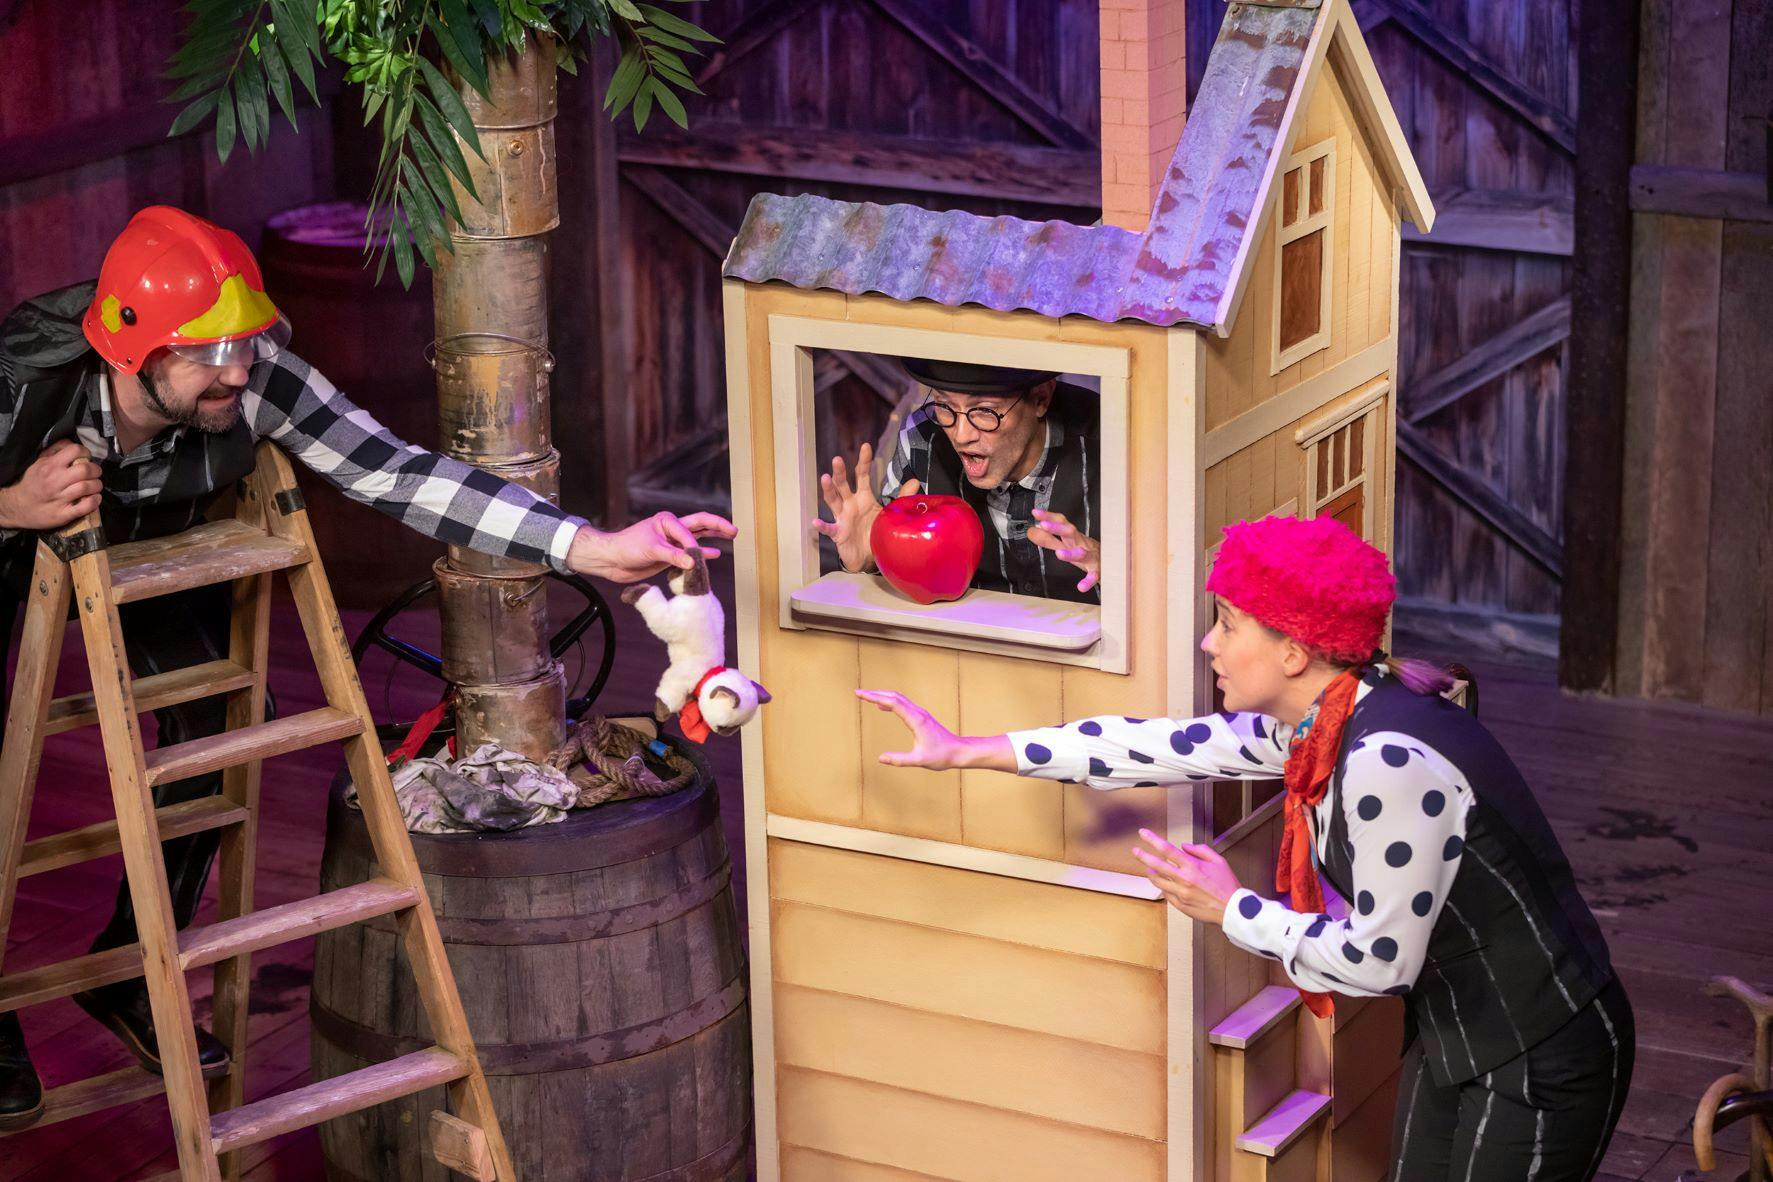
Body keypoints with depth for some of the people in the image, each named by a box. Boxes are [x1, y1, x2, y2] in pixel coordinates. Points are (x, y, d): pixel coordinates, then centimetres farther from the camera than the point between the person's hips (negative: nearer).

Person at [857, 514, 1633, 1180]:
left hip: (1538, 1070, -9)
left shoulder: (1389, 762, -30)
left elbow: (1379, 960, -24)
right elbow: (1170, 747, 6)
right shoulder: (1316, 720, -2)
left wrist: (1230, 909, -10)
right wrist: (968, 752, 9)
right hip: (1452, 1042, 9)